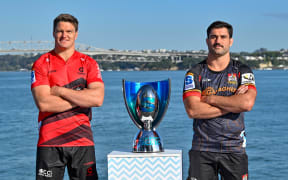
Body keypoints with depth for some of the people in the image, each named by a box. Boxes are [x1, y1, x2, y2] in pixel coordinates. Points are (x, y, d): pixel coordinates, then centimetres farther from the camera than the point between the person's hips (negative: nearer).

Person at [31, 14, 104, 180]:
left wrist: (60, 91, -8)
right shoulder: (41, 64, 4)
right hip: (50, 141, -1)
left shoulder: (89, 63, 8)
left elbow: (98, 99, -8)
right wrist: (82, 99, -8)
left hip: (82, 141, 1)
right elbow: (43, 103, -11)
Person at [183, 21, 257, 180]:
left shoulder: (242, 71, 6)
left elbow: (247, 103, -13)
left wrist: (210, 99, -9)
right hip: (202, 148, 0)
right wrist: (232, 104, -9)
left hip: (234, 149, 0)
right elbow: (192, 110, -10)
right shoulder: (195, 73, 5)